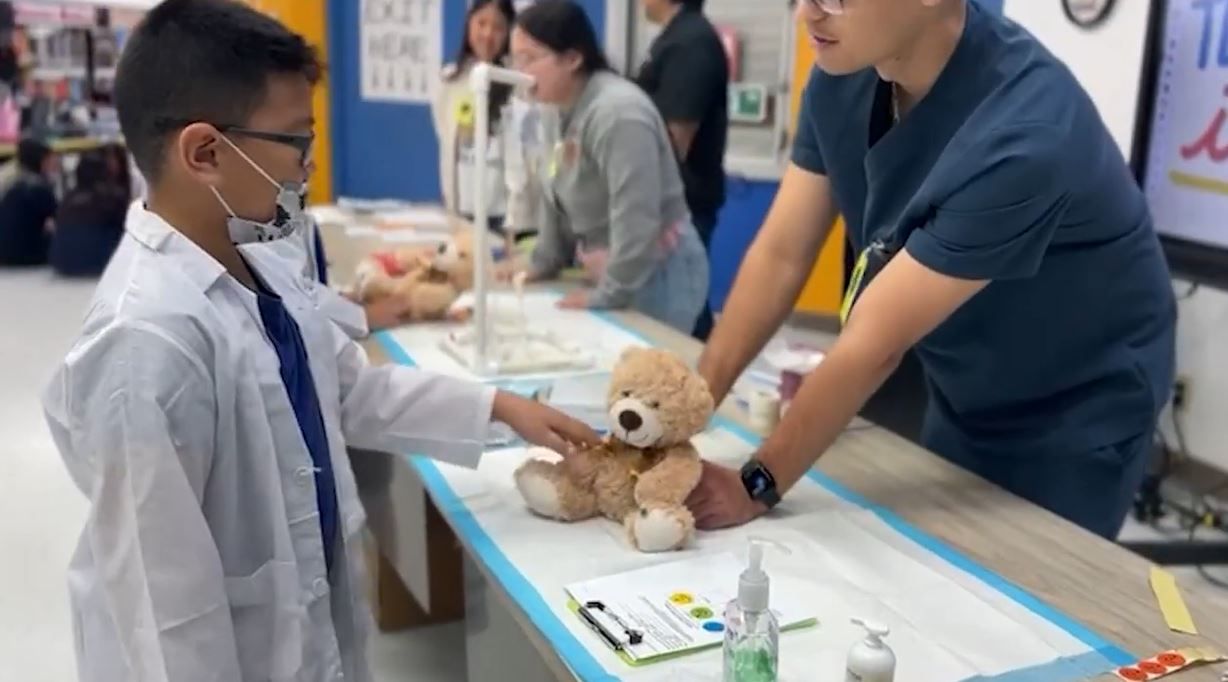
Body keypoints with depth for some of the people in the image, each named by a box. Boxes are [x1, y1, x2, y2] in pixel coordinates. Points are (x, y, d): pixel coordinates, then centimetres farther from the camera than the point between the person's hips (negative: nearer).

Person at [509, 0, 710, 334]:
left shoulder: (617, 112, -24)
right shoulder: (569, 111, 8)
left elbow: (635, 220, -27)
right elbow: (560, 200, 18)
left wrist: (607, 295, -20)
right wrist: (542, 264, 16)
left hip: (656, 277, -9)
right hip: (612, 272, 9)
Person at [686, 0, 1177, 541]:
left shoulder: (1019, 134, -35)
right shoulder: (843, 76, -14)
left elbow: (873, 345, -31)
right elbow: (780, 254, -10)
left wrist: (755, 486, -23)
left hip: (1071, 414, -6)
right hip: (964, 397, 6)